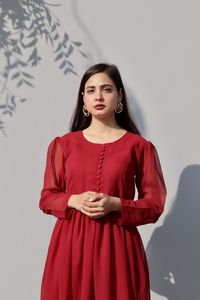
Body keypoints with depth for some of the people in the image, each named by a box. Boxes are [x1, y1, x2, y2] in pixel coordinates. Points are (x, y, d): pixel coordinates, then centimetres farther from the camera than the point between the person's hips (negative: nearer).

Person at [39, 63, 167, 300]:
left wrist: (115, 204, -16)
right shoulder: (63, 144, 4)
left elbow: (155, 204, -1)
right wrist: (74, 201, -11)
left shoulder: (139, 146, -2)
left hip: (117, 244, -1)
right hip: (71, 242, 2)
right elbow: (47, 198, 8)